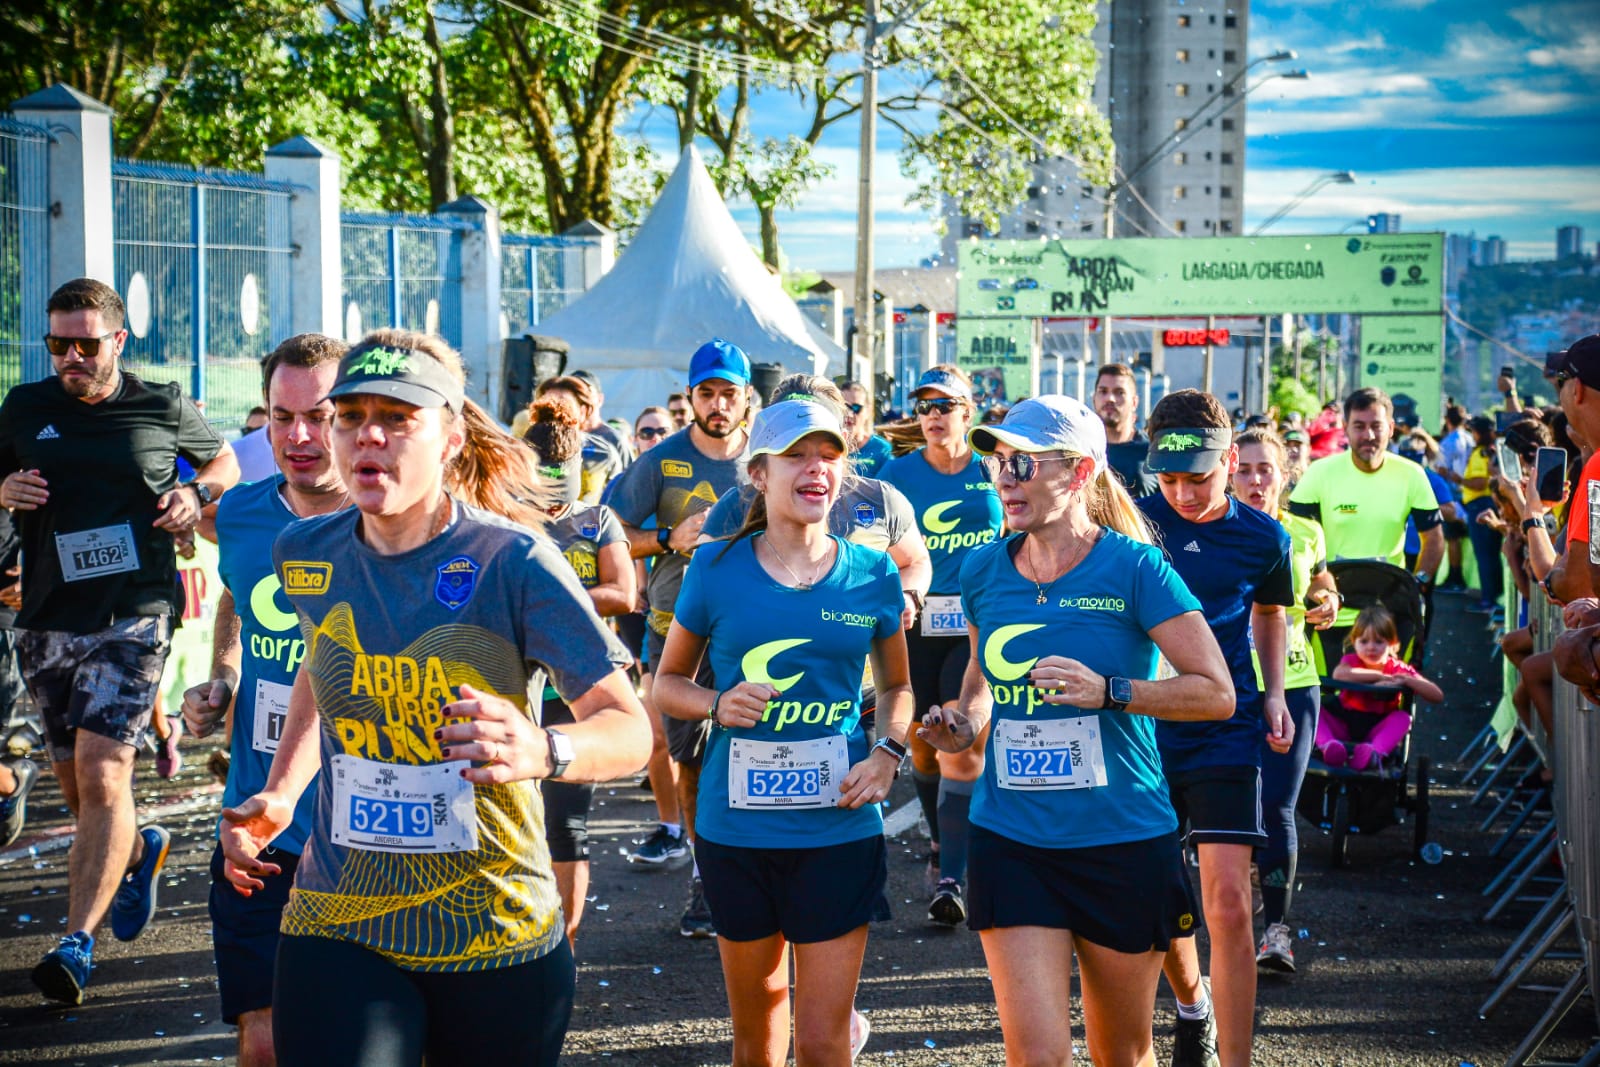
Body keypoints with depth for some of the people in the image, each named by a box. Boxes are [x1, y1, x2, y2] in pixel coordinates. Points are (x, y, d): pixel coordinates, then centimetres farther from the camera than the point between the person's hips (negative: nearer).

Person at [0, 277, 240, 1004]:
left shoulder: (162, 408, 3)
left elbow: (225, 461, 19)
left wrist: (197, 494, -3)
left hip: (132, 616, -4)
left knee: (101, 775, -17)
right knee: (76, 789, 14)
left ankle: (77, 943, -17)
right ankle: (139, 851, 45)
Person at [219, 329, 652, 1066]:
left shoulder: (514, 561, -13)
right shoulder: (305, 555, 1)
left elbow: (629, 728, -16)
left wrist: (544, 750, -37)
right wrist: (280, 791, 14)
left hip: (495, 938, -2)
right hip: (336, 930, 2)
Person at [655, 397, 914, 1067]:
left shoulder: (873, 575, 0)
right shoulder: (716, 570, -2)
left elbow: (897, 686, 13)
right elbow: (667, 682, 7)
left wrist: (889, 753, -5)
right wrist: (718, 704, -13)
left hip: (839, 830, -1)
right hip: (736, 828, 1)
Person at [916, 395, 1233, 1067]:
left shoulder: (1132, 568, -9)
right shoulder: (984, 570, 3)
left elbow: (1216, 692, -11)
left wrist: (1109, 691, -22)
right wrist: (966, 722, 1)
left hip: (1122, 839, -2)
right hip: (1011, 840, 2)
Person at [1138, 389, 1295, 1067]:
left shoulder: (1264, 538, -2)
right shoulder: (1136, 522, -6)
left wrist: (1273, 695, 7)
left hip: (1226, 731, -1)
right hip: (1144, 725, 1)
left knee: (1227, 901, -10)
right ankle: (1192, 1003, 40)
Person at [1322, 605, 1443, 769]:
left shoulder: (1399, 669, 3)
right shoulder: (1352, 660, 1)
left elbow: (1438, 697, -4)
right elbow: (1339, 674, -29)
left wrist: (1408, 680, -19)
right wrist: (1380, 676, -24)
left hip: (1376, 731, 0)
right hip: (1344, 724, 0)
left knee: (1403, 717, -27)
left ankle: (1375, 753, -51)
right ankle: (1329, 746, -52)